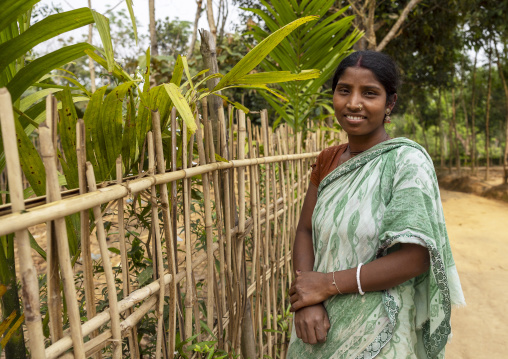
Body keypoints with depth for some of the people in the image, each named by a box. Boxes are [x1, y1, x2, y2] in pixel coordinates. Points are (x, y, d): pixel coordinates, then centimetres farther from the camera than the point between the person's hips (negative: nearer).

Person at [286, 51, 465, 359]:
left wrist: (327, 283, -17)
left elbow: (414, 259, -21)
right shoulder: (327, 160, 2)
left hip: (375, 334, -5)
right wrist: (306, 300, -15)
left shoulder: (407, 160, -15)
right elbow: (305, 231, 1)